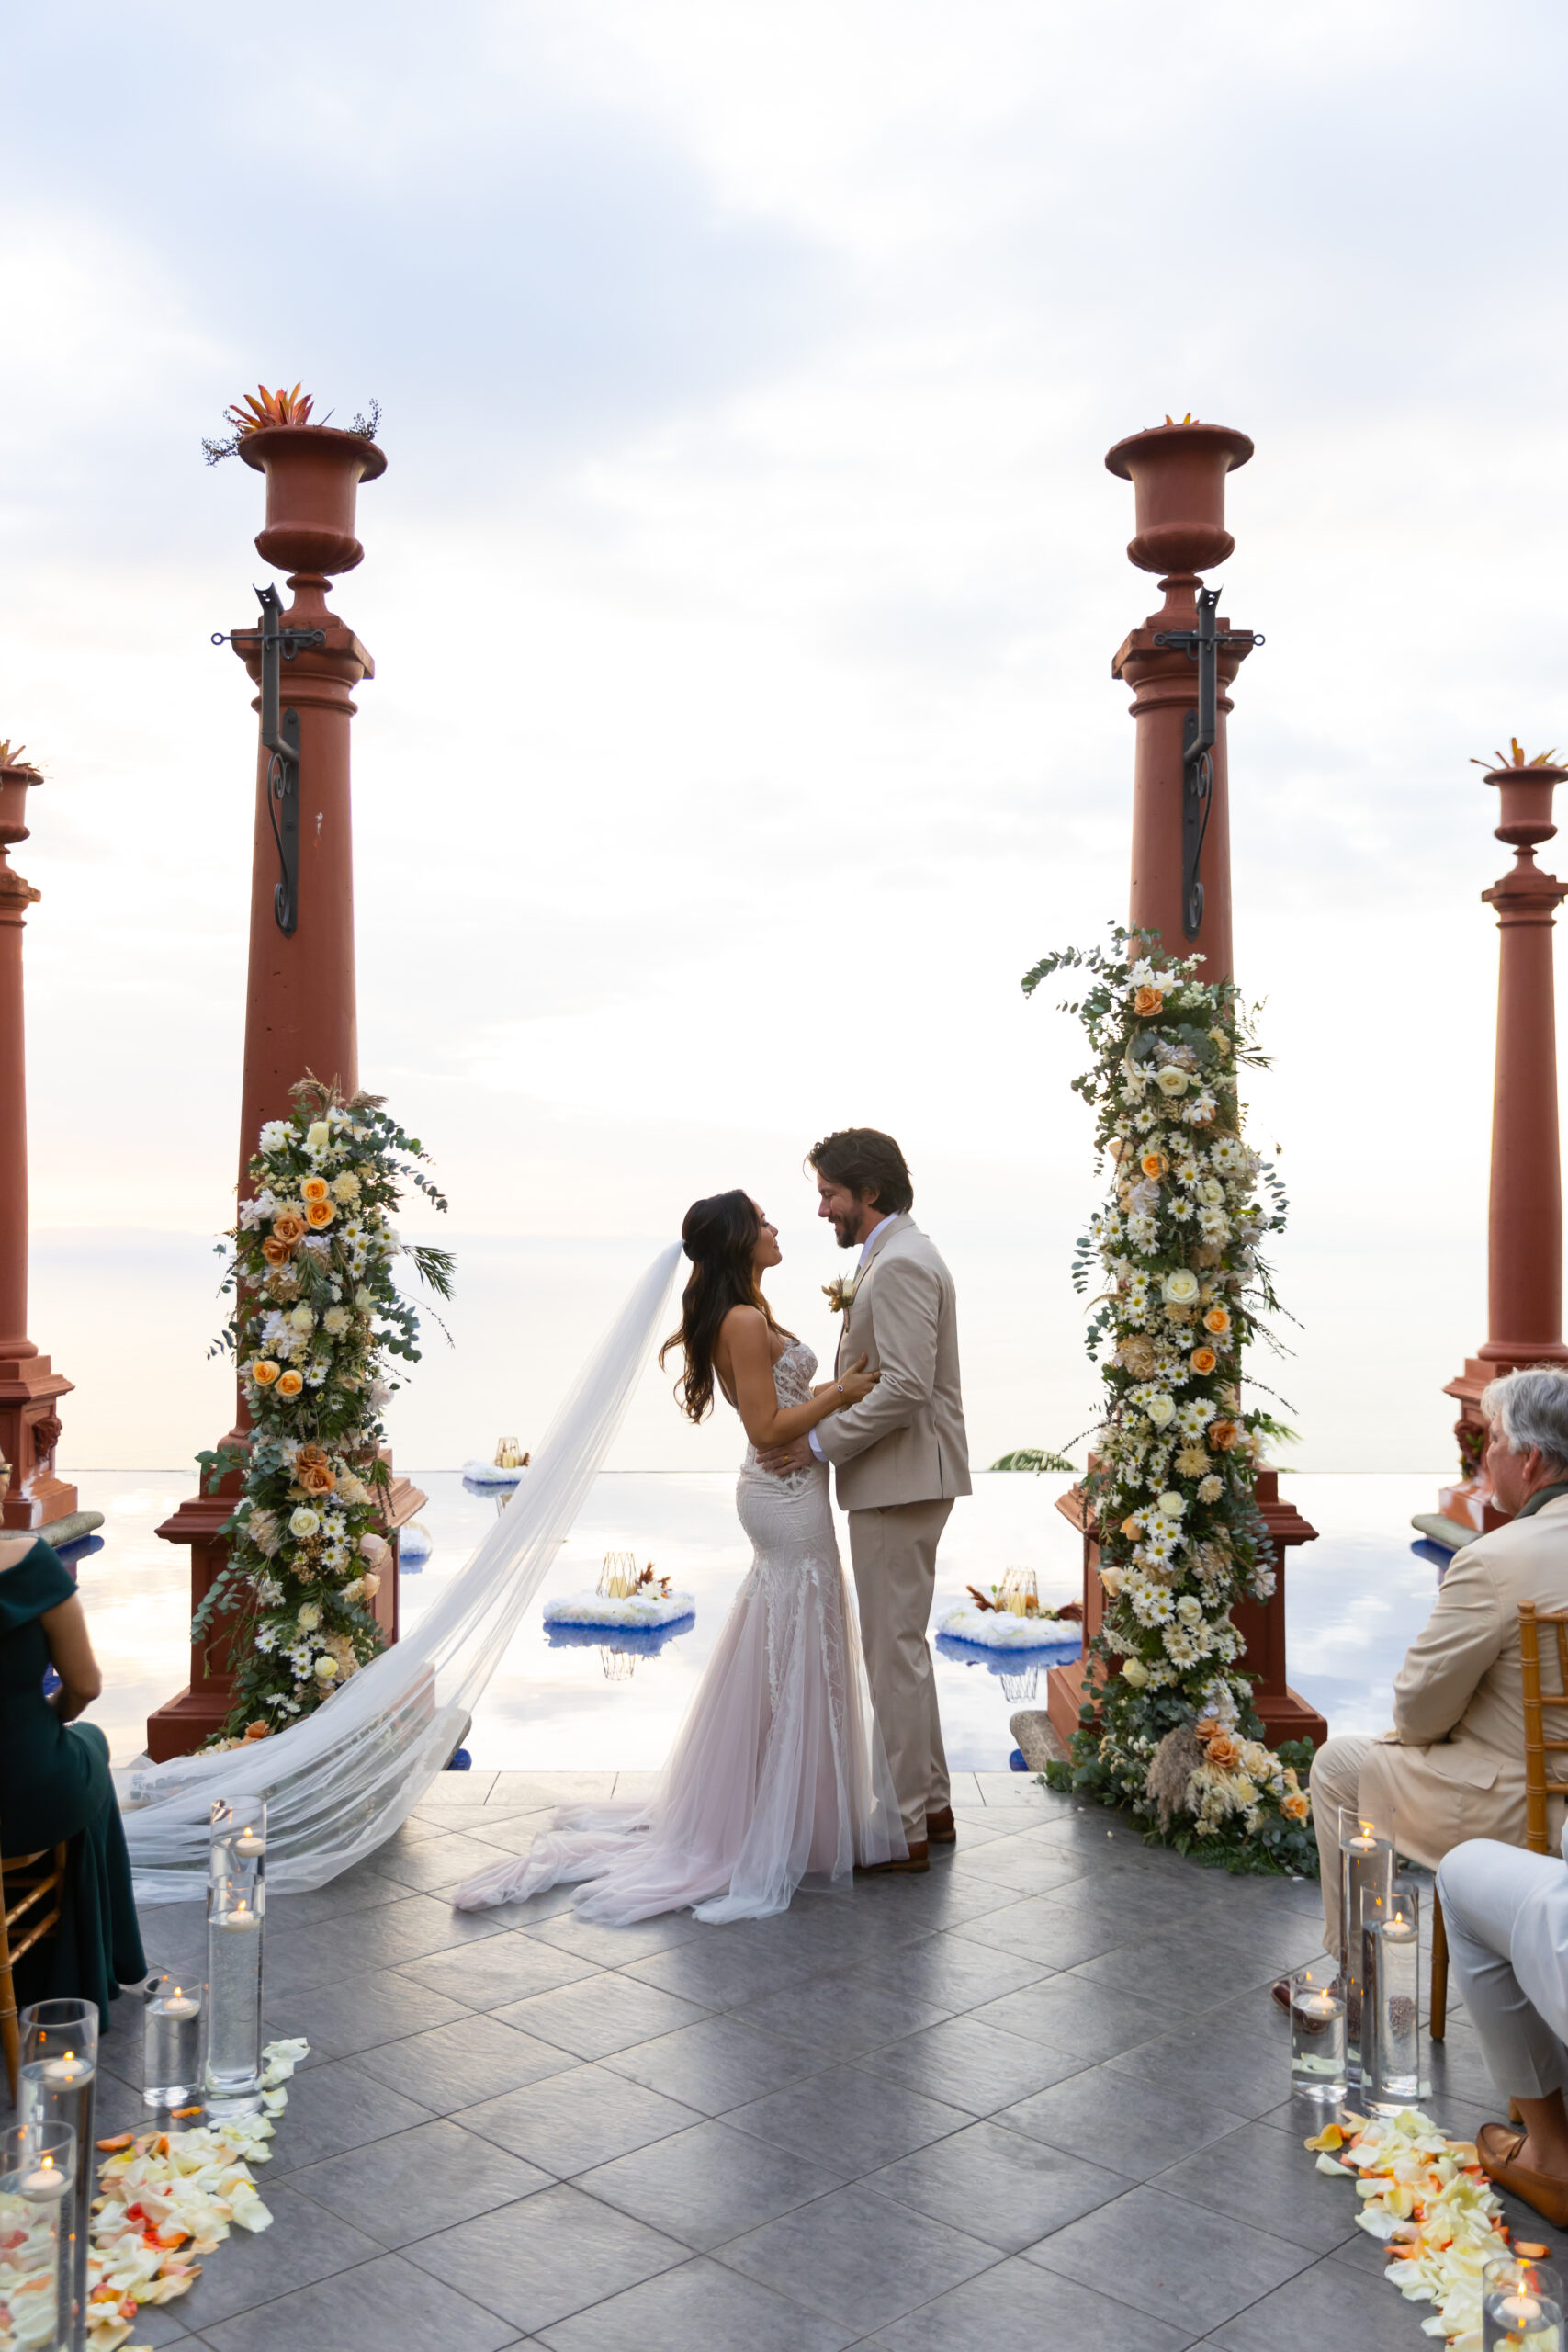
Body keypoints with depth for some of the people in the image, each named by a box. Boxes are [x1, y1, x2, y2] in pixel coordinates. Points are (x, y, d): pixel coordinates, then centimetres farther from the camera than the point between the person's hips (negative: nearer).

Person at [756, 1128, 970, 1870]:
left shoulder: (900, 1264, -17)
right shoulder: (898, 1255, 17)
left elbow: (905, 1387, -25)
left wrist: (819, 1442, -19)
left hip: (902, 1480, -11)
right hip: (899, 1479, 11)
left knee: (894, 1649, -3)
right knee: (902, 1644, 18)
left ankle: (904, 1829, 6)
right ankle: (930, 1803, 28)